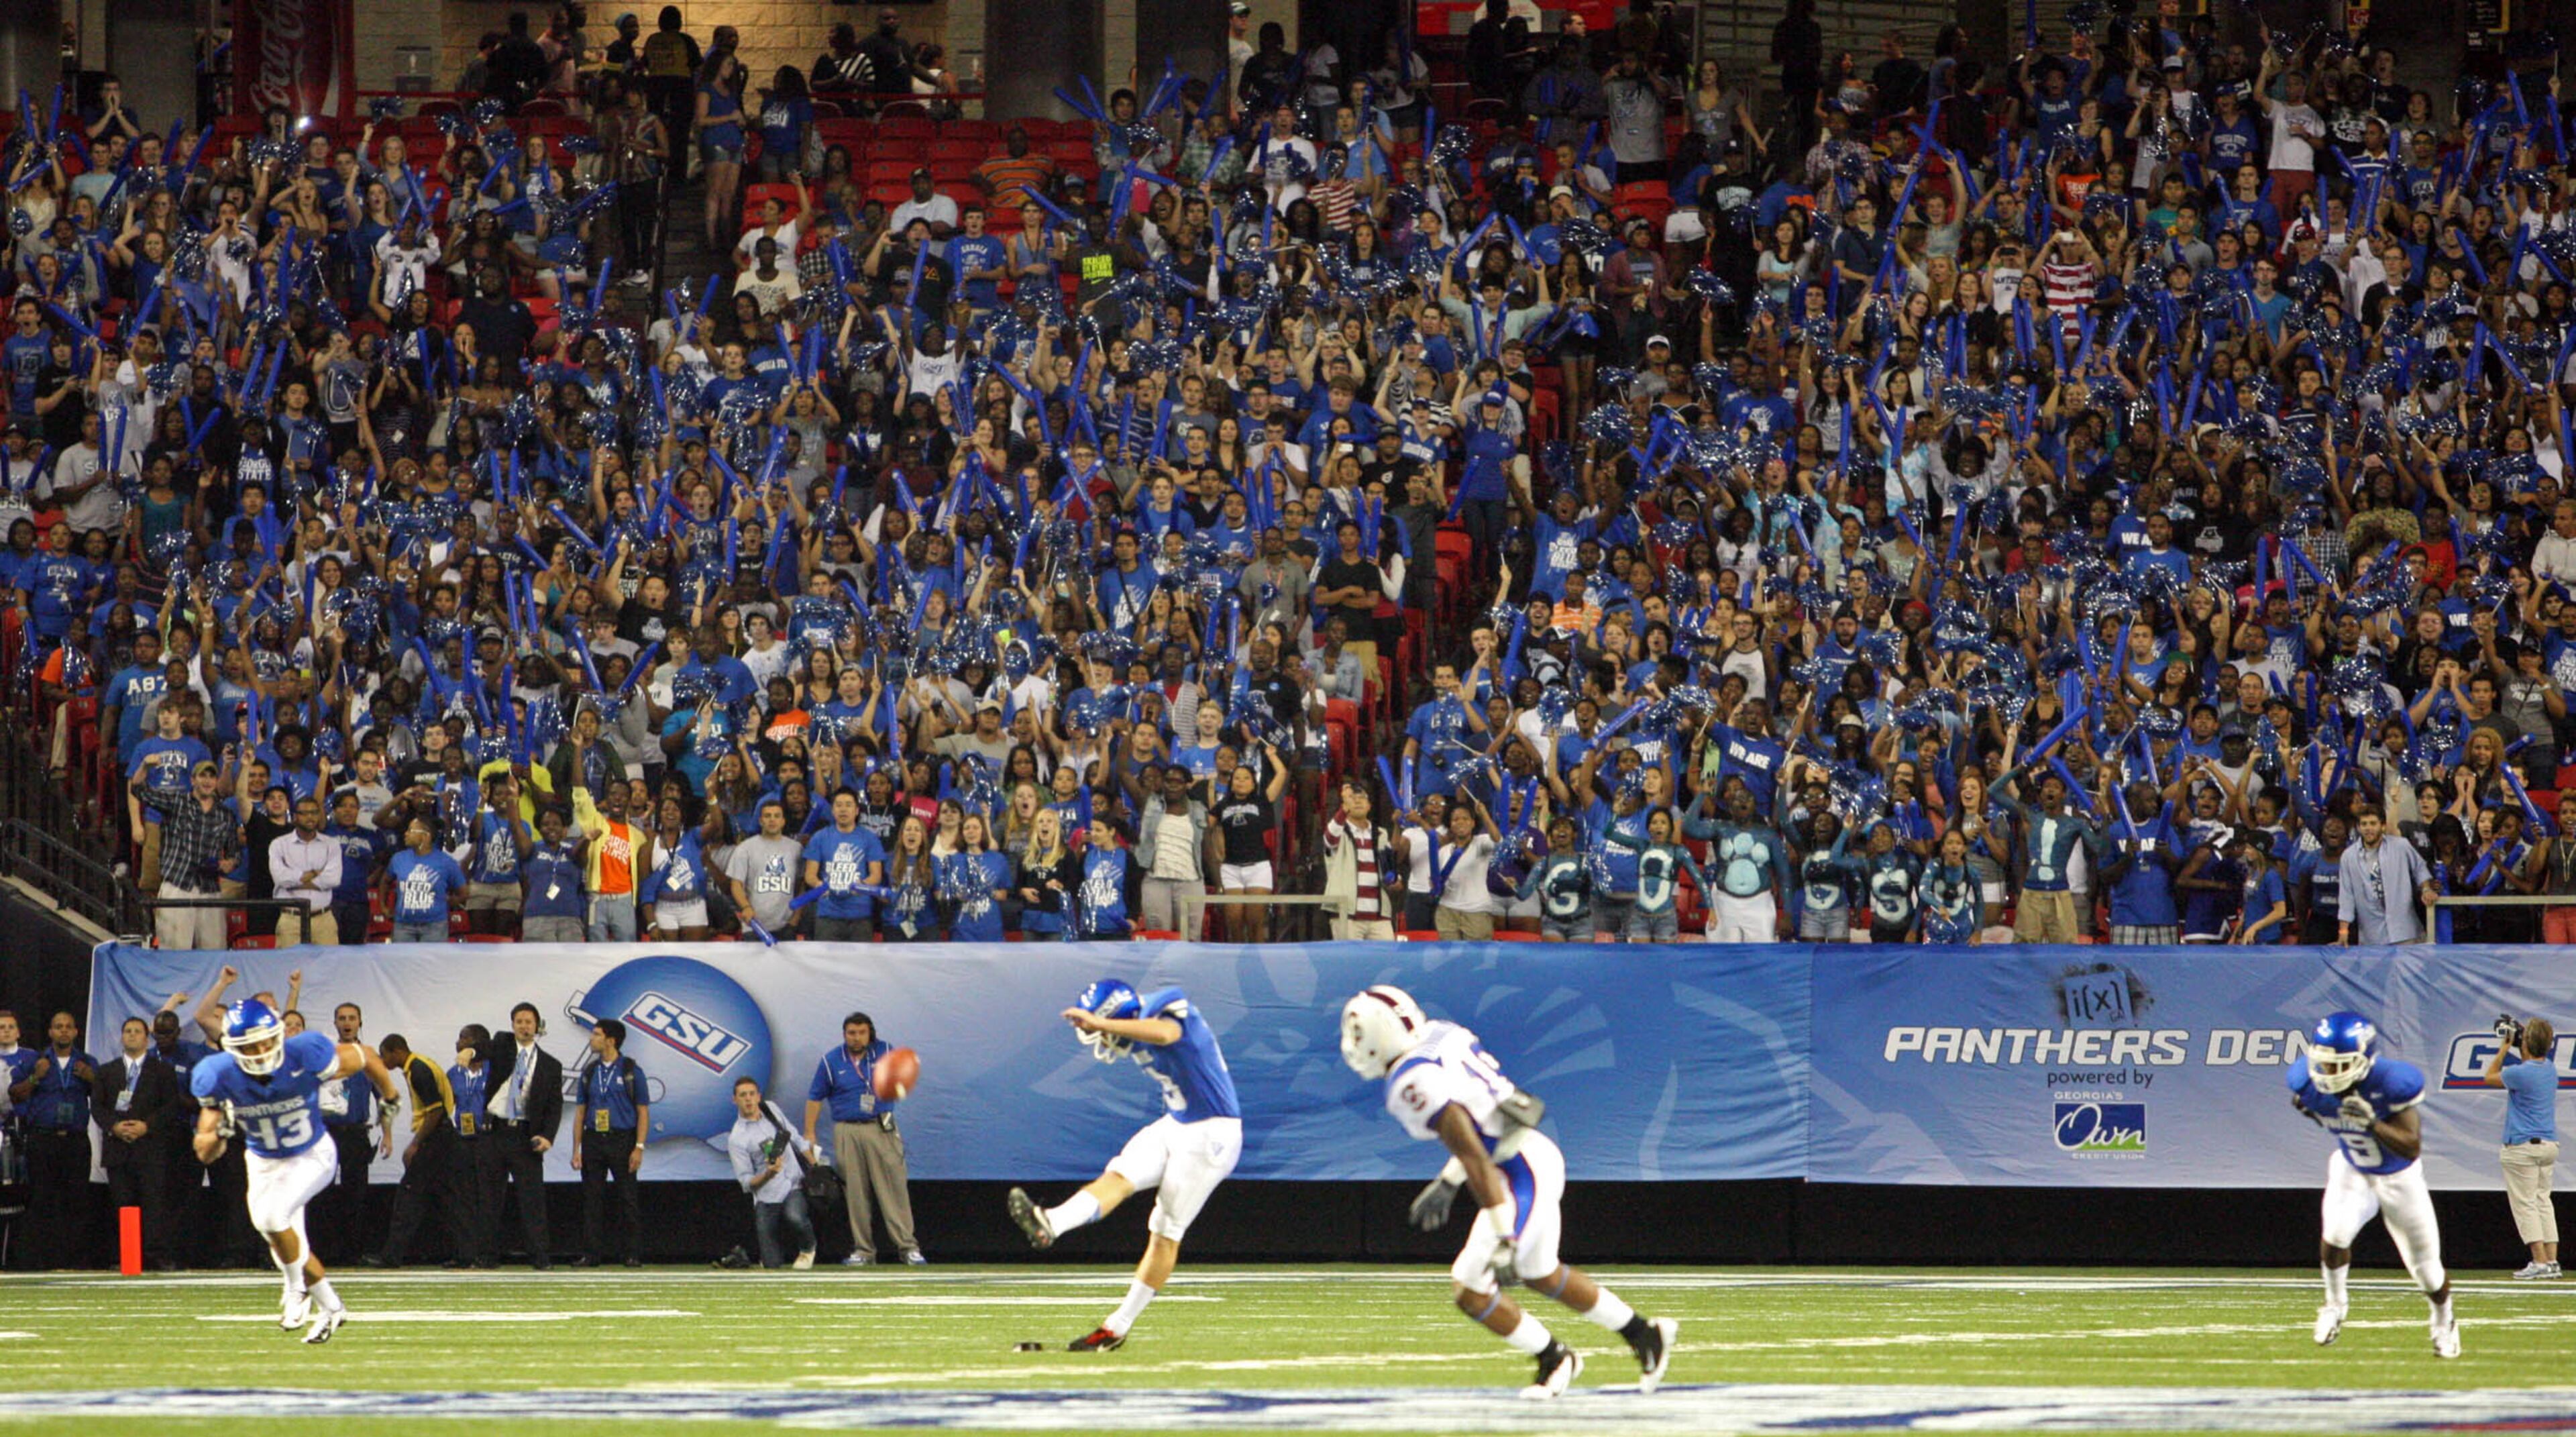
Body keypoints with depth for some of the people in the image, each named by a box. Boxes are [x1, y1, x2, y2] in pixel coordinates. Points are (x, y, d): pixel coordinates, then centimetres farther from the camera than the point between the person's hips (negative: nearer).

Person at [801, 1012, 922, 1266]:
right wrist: (809, 1134, 6)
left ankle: (908, 1247, -8)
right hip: (847, 1134, 1)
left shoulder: (886, 1053, 6)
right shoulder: (831, 1061, 7)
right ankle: (863, 1250, 7)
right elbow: (815, 1097, 11)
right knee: (856, 1193, 1)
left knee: (894, 1186, -7)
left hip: (882, 1129, -1)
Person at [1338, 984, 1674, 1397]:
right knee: (1540, 1274, 28)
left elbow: (1474, 1157, -25)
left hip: (1521, 1175, -10)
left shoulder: (1415, 1084, -21)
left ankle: (1555, 1358, 16)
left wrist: (1503, 1236, -25)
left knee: (1470, 1291, -2)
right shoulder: (1444, 1036, 7)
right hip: (1539, 1156, 10)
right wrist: (1446, 1184, 26)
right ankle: (1645, 1334, 39)